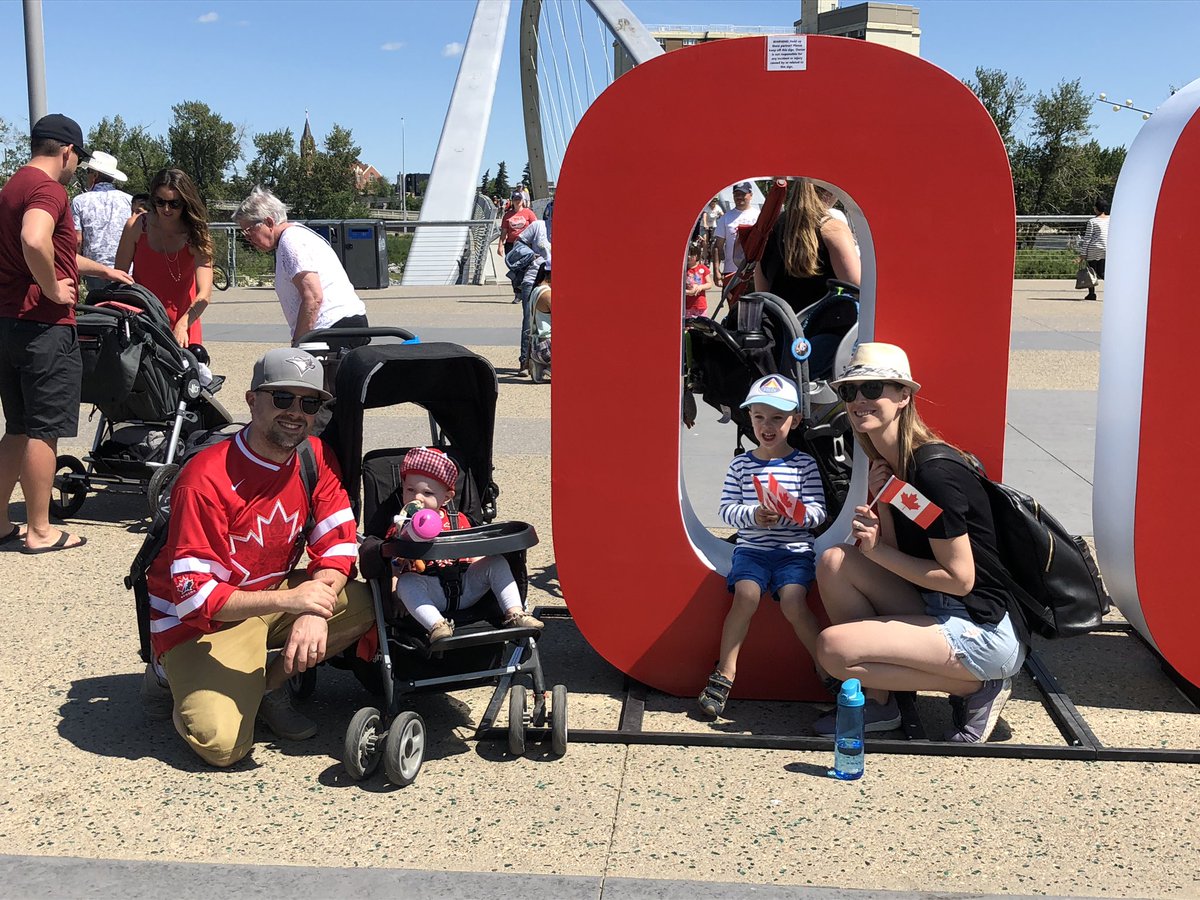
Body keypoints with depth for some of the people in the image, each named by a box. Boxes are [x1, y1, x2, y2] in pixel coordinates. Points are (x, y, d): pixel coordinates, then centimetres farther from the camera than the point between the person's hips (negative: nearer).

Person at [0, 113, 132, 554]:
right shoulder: (48, 190, -13)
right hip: (44, 326, -9)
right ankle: (39, 531, 7)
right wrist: (54, 288, -20)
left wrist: (101, 269, 39)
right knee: (43, 431, -1)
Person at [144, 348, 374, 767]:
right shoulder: (206, 479, -25)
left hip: (274, 597, 6)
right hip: (196, 619, -6)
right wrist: (288, 599, -37)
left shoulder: (317, 458, -6)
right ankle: (178, 674, 10)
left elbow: (338, 546, -8)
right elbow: (191, 595, -26)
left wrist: (315, 609, -28)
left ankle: (270, 683, 2)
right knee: (222, 744, -23)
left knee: (363, 605, -20)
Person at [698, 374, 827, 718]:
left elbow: (819, 512, 0)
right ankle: (724, 674, -17)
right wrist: (753, 515, -16)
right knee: (747, 594, -26)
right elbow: (726, 509, 3)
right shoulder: (741, 464, 9)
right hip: (751, 548, 1)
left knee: (793, 602, -25)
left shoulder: (804, 464, 5)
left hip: (794, 550, -1)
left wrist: (795, 513, -20)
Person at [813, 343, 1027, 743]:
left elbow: (960, 579, -18)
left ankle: (975, 687, -3)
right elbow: (900, 555, 9)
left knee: (833, 647, -18)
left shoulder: (933, 472, -21)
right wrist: (881, 501, -7)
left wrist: (877, 550, -13)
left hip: (985, 631, -9)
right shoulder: (889, 465, 8)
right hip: (937, 612, 9)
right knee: (834, 561, -3)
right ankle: (877, 703, 4)